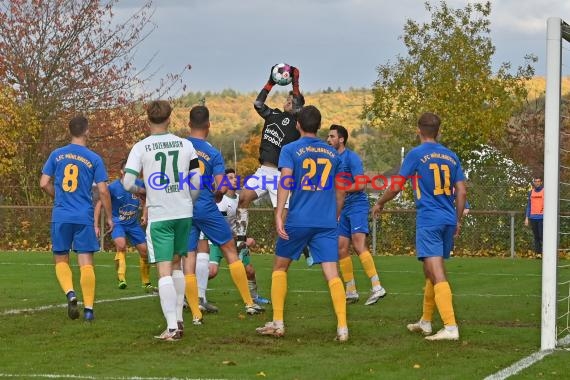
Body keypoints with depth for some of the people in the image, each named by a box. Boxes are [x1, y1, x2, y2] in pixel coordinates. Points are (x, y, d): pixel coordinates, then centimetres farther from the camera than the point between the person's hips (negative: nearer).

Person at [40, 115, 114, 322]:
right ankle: (88, 308, -1)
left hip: (60, 217, 1)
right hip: (84, 218, -1)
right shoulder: (94, 159, -2)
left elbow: (44, 183, 3)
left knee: (61, 261, 13)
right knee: (86, 263, 2)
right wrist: (109, 217, 8)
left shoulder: (57, 155, 3)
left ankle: (70, 293, -12)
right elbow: (103, 191, -4)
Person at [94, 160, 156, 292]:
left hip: (133, 223, 4)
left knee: (144, 251, 3)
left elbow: (144, 200, 14)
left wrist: (145, 215, -1)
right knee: (121, 245, -32)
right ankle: (121, 279, -27)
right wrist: (96, 226, -10)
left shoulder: (139, 184, -7)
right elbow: (99, 204, -8)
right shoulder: (113, 187, -17)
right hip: (117, 222, -4)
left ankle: (146, 284, 22)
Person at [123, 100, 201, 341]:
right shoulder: (186, 145, 3)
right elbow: (197, 181, 4)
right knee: (176, 263, 20)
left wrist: (140, 191, 10)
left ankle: (172, 327, -12)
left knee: (164, 270, -4)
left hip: (158, 215, -3)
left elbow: (127, 183, -12)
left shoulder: (141, 147, -6)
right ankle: (179, 319, 21)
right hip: (184, 213, 3)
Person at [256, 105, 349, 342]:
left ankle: (277, 323, 14)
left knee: (280, 267, 16)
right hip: (327, 222, 2)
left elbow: (285, 181, -13)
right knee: (332, 274, -4)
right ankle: (342, 327, -16)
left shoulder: (290, 150, 2)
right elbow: (340, 192, 19)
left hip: (298, 220, -2)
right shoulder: (332, 153, 13)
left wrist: (278, 215, -18)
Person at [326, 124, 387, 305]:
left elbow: (361, 184, -16)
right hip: (343, 209, 9)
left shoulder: (351, 157, -10)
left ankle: (377, 287, -23)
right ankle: (351, 292, 11)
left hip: (357, 205, -9)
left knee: (358, 244, -21)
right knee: (342, 249, 5)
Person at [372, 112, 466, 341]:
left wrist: (380, 203, 14)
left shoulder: (416, 154, -5)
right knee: (430, 272, 19)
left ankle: (450, 327, -22)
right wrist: (458, 221, 19)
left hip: (428, 221, -6)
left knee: (437, 273, -12)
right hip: (448, 220, 6)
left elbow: (396, 186, -3)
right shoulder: (451, 157, 11)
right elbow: (461, 192, 10)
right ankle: (425, 322, 30)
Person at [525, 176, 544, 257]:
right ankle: (538, 253, 7)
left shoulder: (545, 191, 2)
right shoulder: (531, 192, 13)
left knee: (542, 236, -11)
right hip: (533, 217, 4)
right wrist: (527, 218, 10)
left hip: (542, 217, -4)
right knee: (536, 236, 5)